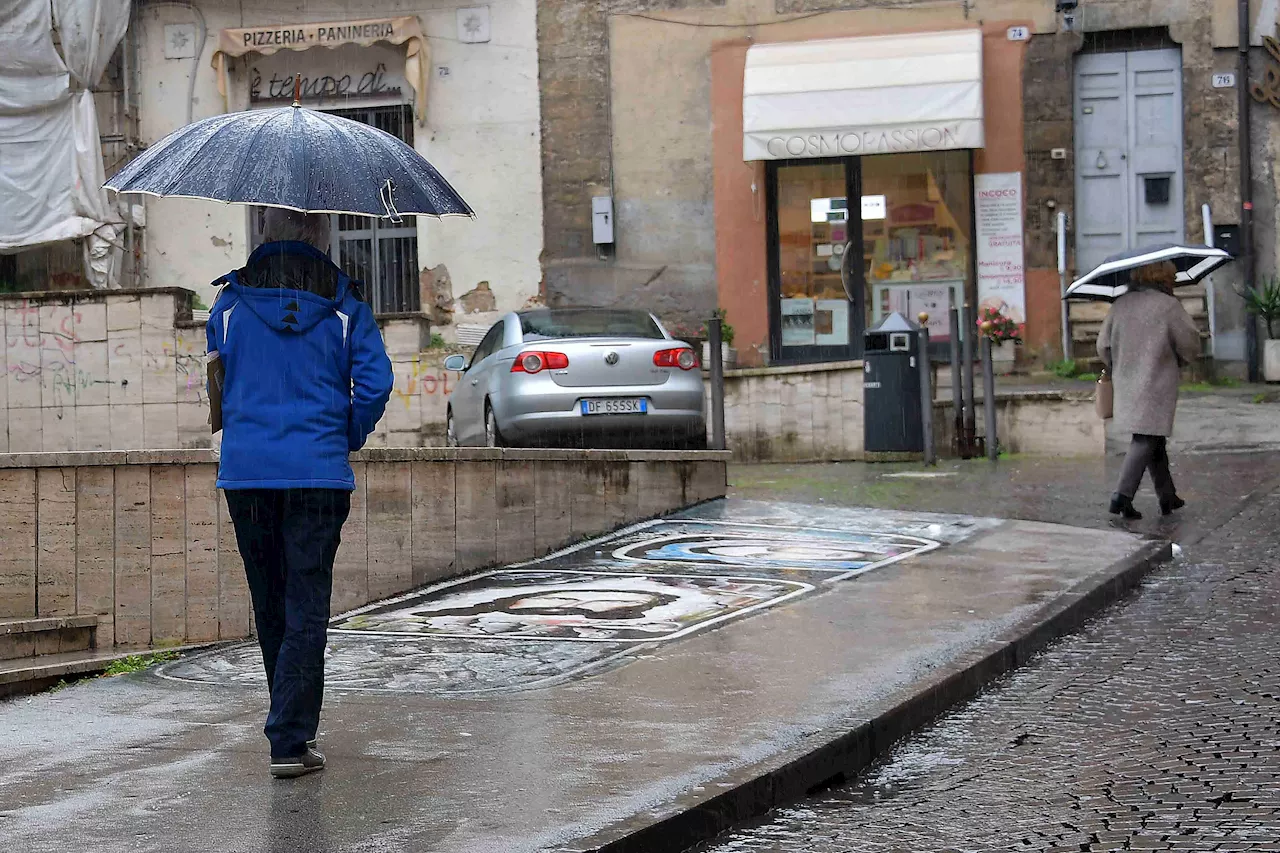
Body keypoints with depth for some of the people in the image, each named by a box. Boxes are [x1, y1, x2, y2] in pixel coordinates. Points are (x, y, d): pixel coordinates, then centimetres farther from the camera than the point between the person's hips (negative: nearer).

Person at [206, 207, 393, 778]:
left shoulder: (231, 303, 5)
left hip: (244, 471, 2)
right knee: (307, 608, -1)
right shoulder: (342, 304, 1)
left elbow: (218, 382, 13)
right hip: (318, 473, -2)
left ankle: (295, 725, 28)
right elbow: (375, 383, -5)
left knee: (270, 605, 15)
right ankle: (289, 741, -8)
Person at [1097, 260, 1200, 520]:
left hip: (1126, 385, 6)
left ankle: (1167, 498, 22)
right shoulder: (1169, 306, -10)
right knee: (1146, 440, -6)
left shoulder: (1120, 305, 6)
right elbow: (1190, 346, -6)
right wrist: (1178, 363, 15)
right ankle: (1122, 495, -18)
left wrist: (1117, 371, 25)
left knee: (1154, 440, 16)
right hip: (1157, 385, -6)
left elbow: (1103, 345, 10)